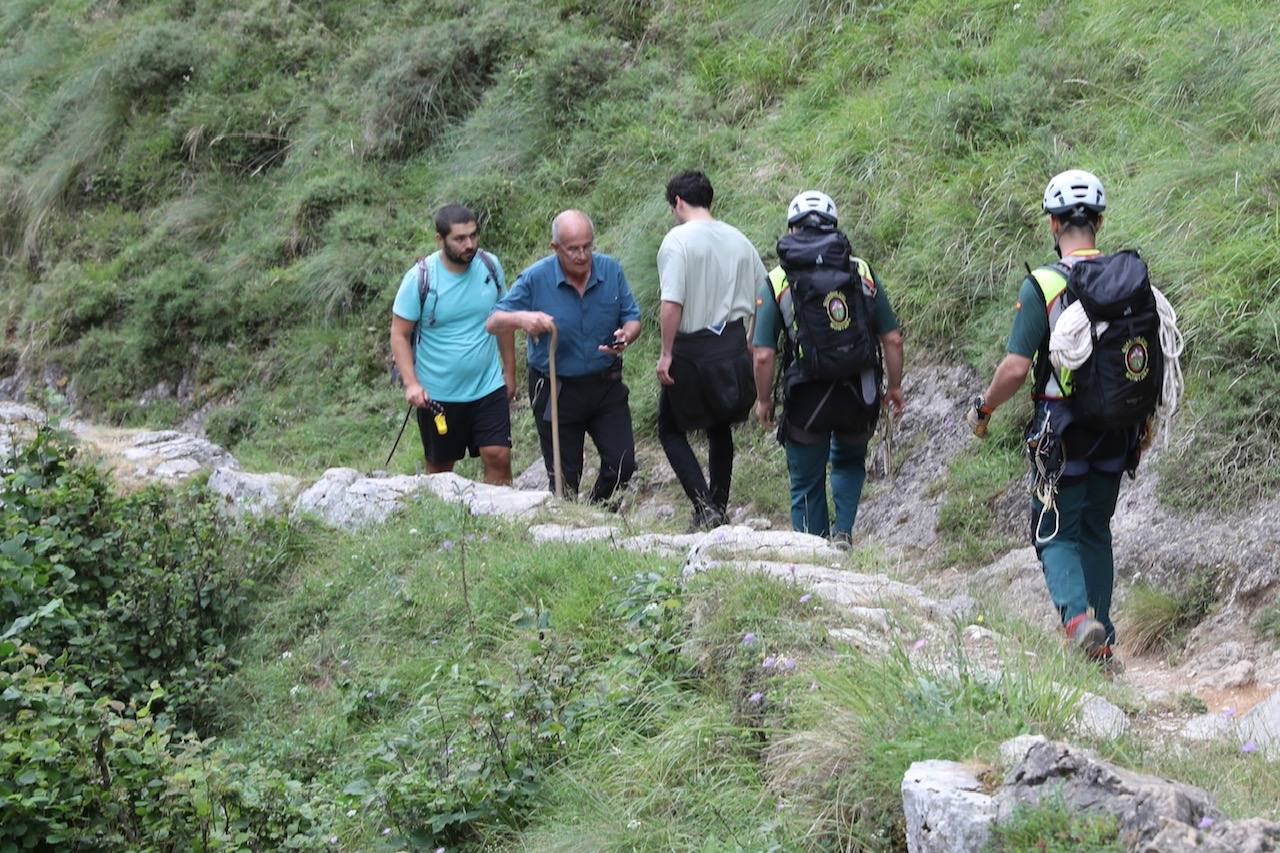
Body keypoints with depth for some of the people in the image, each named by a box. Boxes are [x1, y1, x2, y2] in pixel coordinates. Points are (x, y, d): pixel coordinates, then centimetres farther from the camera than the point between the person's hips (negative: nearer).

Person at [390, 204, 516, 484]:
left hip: (488, 387, 2)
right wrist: (411, 383, -22)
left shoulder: (490, 266, -3)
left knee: (499, 456, -7)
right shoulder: (420, 278, -14)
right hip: (437, 394, -2)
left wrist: (509, 372, 11)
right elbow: (399, 335, -10)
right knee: (439, 468, 10)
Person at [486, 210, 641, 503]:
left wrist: (625, 336, -23)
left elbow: (632, 318, 2)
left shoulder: (611, 270, -5)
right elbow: (493, 323, -13)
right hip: (555, 391, -2)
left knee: (622, 463, -1)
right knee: (564, 479, 6)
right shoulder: (535, 278, -14)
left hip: (606, 385, 2)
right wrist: (522, 319, -36)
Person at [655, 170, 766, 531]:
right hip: (733, 347, 6)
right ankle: (719, 508, 25)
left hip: (692, 350, -6)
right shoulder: (739, 241, 7)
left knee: (671, 430, 8)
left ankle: (704, 505, -5)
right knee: (720, 428, 22)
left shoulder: (678, 240, -12)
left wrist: (666, 353, -14)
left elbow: (672, 303, -21)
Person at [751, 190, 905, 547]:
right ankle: (843, 531, 11)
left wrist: (763, 399, 7)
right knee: (850, 461, 28)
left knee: (807, 484, 13)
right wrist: (895, 387, 15)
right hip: (860, 396, 2)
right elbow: (892, 339, 1)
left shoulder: (777, 282, -4)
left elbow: (763, 354, -8)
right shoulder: (862, 272, 1)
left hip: (807, 399, -2)